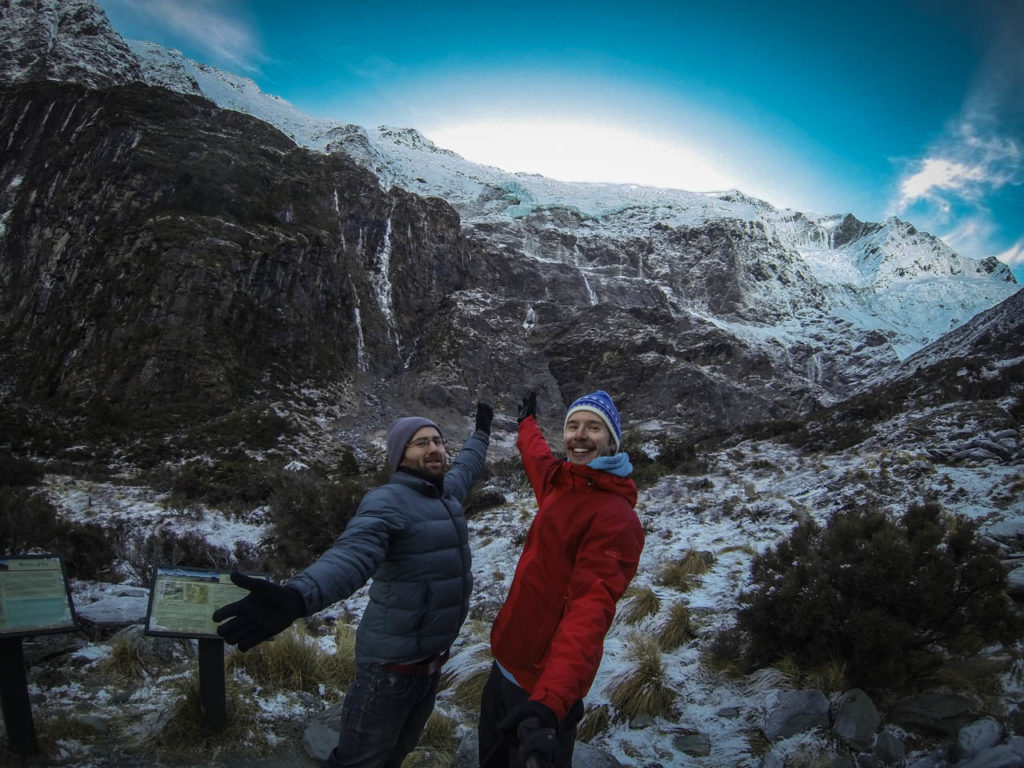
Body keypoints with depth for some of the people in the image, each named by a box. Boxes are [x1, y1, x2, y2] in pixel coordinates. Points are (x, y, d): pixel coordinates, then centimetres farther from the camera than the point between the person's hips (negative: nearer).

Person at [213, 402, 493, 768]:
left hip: (434, 657, 8)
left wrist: (481, 432, 45)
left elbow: (466, 467, 29)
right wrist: (298, 595, -61)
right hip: (394, 661, -8)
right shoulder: (387, 501, -22)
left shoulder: (447, 491, 5)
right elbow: (352, 554, -41)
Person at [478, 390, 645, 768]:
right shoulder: (561, 481, 0)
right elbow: (536, 454, 24)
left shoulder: (616, 517, -23)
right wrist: (527, 421, 44)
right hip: (507, 662, 8)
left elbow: (589, 612, -33)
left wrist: (548, 703, -44)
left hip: (542, 684, -8)